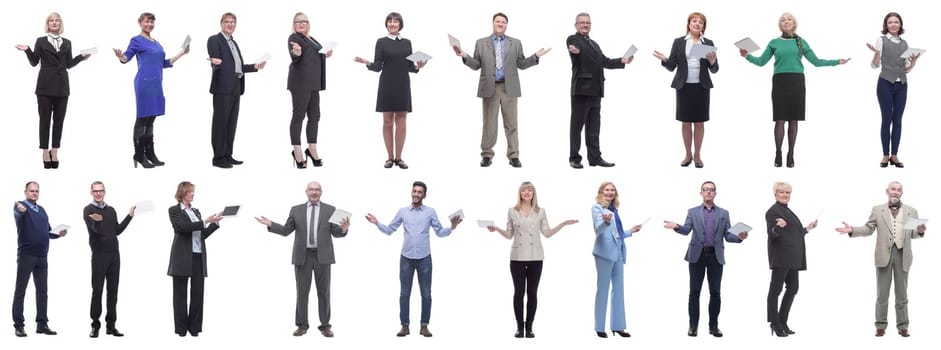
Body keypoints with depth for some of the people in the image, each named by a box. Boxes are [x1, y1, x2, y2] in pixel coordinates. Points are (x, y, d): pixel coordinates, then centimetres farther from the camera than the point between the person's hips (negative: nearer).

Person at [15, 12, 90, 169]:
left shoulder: (67, 43, 13)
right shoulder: (41, 41, 5)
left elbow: (69, 64, 13)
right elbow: (34, 62, 1)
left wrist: (82, 56, 5)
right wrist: (27, 50, -13)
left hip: (62, 85, 3)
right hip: (45, 85, -3)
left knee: (59, 119, 3)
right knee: (45, 119, -1)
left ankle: (55, 151, 9)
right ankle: (45, 151, 3)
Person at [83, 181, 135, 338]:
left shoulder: (111, 210, 14)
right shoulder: (88, 210, -4)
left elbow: (117, 230, 13)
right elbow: (95, 229, -18)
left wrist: (129, 216, 7)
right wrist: (97, 221, -40)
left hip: (114, 254, 5)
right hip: (99, 254, -5)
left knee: (113, 290, 5)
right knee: (97, 290, -2)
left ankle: (111, 325, 9)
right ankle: (95, 325, 4)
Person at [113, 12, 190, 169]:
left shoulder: (156, 43, 18)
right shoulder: (137, 41, -3)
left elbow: (163, 63, 22)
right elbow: (127, 57, -10)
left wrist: (182, 53, 22)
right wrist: (121, 57, -33)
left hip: (156, 84, 8)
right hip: (145, 83, -8)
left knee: (150, 119, 10)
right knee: (142, 119, -5)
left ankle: (150, 154, 13)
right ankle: (139, 156, -2)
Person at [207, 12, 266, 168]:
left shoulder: (233, 43, 21)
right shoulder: (214, 40, -3)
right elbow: (215, 64, -13)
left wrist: (255, 67, 16)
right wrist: (216, 63, -35)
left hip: (235, 87, 8)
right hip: (223, 87, -8)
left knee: (232, 122, 10)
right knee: (220, 121, -5)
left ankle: (227, 155, 16)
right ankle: (218, 157, -2)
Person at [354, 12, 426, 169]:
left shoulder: (407, 42, 10)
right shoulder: (381, 42, 2)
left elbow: (410, 67, 9)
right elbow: (377, 67, -2)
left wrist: (417, 66, -12)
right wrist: (367, 63, -22)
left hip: (403, 85, 2)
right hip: (387, 85, -2)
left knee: (401, 122, 1)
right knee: (387, 122, 1)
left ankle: (399, 158, 6)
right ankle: (390, 157, 8)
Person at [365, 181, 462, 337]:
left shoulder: (430, 212, 3)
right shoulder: (403, 211, 6)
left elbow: (440, 232, 2)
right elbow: (389, 230, 9)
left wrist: (452, 227, -14)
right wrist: (377, 223, -5)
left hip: (424, 258, -1)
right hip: (406, 258, 1)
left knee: (426, 294, 2)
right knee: (405, 293, 2)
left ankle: (424, 326, 9)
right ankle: (405, 326, 9)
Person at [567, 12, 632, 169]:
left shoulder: (594, 44, 23)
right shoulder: (573, 39, -3)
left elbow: (604, 61, 19)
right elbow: (576, 52, -24)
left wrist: (622, 61, 9)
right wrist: (575, 51, -47)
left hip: (595, 90, 8)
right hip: (581, 89, -7)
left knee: (594, 126, 10)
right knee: (577, 125, -2)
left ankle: (595, 157, 14)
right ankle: (574, 158, 3)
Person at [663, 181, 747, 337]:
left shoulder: (723, 213, 12)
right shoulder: (693, 212, 9)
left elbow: (727, 235, 5)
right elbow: (686, 230, -5)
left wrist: (739, 237, -16)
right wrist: (677, 227, -27)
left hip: (716, 256, 1)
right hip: (697, 255, -1)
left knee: (715, 292, 1)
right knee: (694, 291, 1)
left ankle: (713, 325, 8)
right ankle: (693, 325, 6)